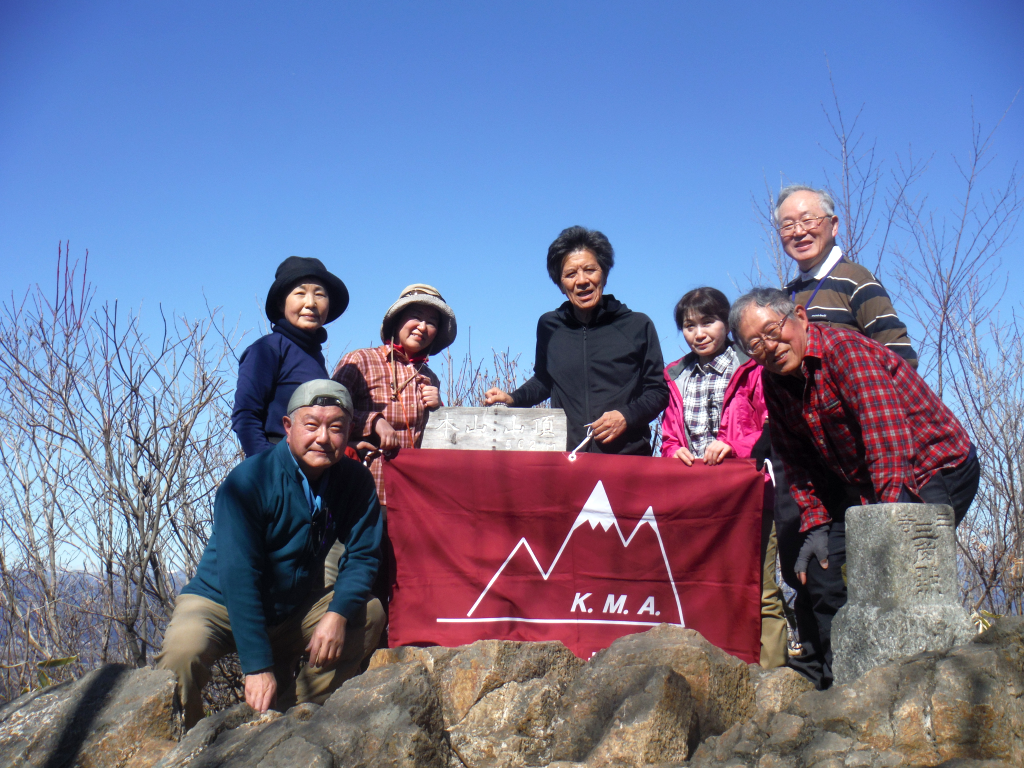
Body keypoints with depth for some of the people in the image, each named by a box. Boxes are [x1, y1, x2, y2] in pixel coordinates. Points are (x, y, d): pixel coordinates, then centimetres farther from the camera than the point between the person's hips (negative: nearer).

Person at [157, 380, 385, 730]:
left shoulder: (355, 481, -9)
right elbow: (239, 577, -27)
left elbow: (363, 554, -6)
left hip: (297, 609, 5)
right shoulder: (248, 481, -23)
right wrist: (257, 665, -32)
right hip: (221, 604, -5)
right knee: (184, 649, -33)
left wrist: (338, 613, -26)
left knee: (369, 615, -13)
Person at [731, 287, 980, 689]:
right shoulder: (774, 383, 0)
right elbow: (798, 461, 9)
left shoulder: (847, 351, -25)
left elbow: (888, 438, -35)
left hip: (938, 471, -8)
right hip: (863, 486, 8)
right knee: (817, 567, 3)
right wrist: (815, 523, -2)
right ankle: (820, 680, 20)